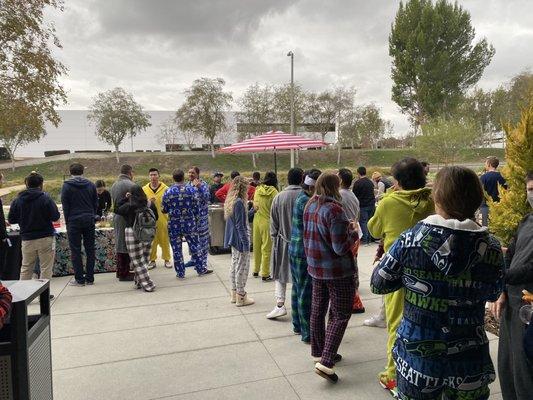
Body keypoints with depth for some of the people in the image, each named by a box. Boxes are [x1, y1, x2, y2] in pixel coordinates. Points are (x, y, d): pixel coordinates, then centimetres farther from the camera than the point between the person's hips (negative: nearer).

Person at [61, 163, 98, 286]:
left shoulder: (66, 186, -3)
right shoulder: (91, 185, 5)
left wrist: (67, 221, 6)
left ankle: (79, 279, 4)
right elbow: (96, 203, 8)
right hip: (89, 220, 3)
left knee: (76, 251, 3)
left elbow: (65, 205, -2)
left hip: (74, 221, -3)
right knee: (90, 250, 7)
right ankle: (90, 278, 10)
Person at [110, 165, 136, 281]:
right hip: (127, 219, -9)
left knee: (119, 244, 16)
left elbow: (114, 202, 17)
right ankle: (124, 274, 2)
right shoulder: (130, 185, -15)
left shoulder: (114, 185, 14)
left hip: (116, 218, 9)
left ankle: (120, 271, 25)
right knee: (126, 246, -3)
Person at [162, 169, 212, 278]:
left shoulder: (168, 192, -8)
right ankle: (200, 269, 21)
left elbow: (164, 210, -1)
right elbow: (196, 207, -1)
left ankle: (180, 273, 16)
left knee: (177, 249, 9)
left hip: (174, 225, -1)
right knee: (194, 247, 12)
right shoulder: (191, 190, -6)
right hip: (189, 223, 1)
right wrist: (195, 219, 13)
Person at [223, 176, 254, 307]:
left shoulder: (230, 201, 9)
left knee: (234, 265, 17)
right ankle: (241, 297, 8)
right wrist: (245, 242, -17)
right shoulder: (239, 202, -20)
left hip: (233, 239, 10)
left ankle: (234, 293, 27)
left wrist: (251, 210, 18)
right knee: (242, 267, -1)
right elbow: (240, 225, -20)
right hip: (240, 238, -10)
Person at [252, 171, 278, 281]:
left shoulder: (258, 189, 1)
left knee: (257, 246, 17)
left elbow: (255, 205, 2)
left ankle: (256, 270, 31)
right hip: (267, 221, -5)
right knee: (266, 248, 2)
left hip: (257, 220, 5)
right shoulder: (273, 191, -11)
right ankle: (265, 274, 6)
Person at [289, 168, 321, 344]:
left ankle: (298, 325, 34)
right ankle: (308, 333, 10)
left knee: (297, 288, 19)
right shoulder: (306, 201, -20)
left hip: (294, 249, 10)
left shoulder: (300, 198, 10)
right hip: (304, 252, -10)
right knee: (306, 293, 0)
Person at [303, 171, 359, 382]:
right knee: (340, 315, 3)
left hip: (315, 267, 8)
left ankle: (318, 352, 32)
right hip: (337, 270, -8)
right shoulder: (334, 209, -22)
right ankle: (326, 361, -2)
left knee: (318, 310, 17)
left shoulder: (310, 206, 3)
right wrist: (353, 232, -7)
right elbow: (340, 248, -21)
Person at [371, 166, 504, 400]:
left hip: (417, 357, -1)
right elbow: (492, 294, 6)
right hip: (470, 363, 1)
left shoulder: (410, 240, -16)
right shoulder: (490, 248, -11)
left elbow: (377, 284, -6)